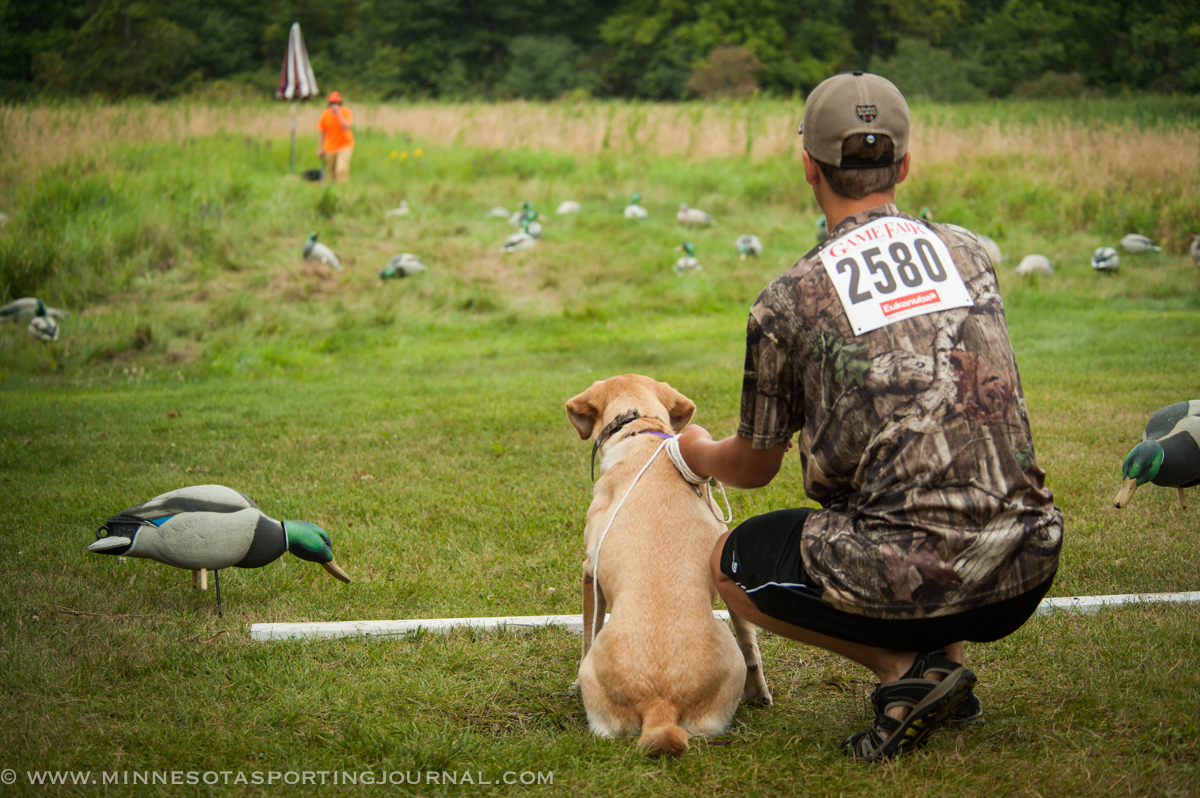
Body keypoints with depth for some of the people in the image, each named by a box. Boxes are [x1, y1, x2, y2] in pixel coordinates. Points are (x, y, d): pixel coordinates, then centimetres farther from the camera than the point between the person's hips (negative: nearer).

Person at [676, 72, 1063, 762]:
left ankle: (906, 667, 3)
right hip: (1027, 577, 5)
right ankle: (947, 661, 16)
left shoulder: (788, 301, -4)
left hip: (911, 583, -5)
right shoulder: (970, 252, 8)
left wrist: (699, 453, 34)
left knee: (729, 564, 20)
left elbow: (754, 467, 10)